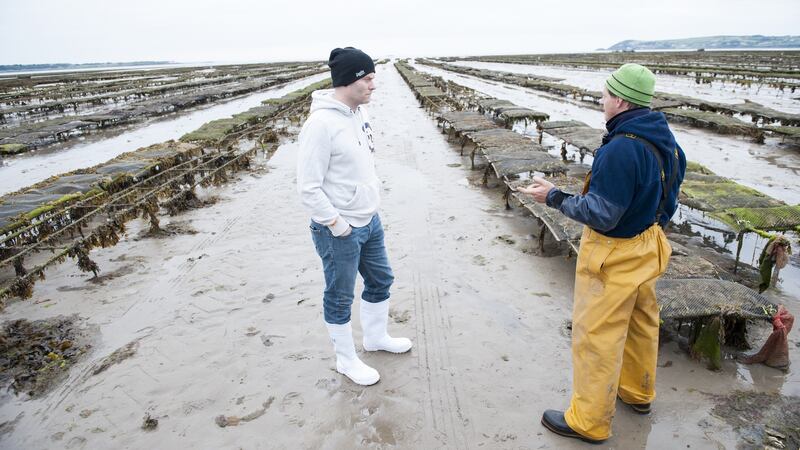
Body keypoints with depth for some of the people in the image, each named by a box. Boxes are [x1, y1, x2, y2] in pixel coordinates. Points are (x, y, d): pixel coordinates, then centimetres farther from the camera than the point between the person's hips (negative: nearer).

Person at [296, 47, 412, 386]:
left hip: (370, 220, 9)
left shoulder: (359, 112, 3)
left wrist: (371, 199, 13)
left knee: (380, 281, 23)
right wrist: (337, 224, -17)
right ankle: (346, 360, 33)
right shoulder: (321, 123, -23)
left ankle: (376, 337, 47)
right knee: (340, 298, 11)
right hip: (338, 231, -8)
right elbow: (308, 188, -22)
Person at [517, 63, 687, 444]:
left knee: (596, 336, 4)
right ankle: (638, 392, 47)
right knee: (640, 321, 25)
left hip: (615, 256, -10)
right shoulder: (664, 138, 0)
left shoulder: (621, 149, -29)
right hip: (647, 246, 10)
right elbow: (665, 191, 11)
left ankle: (589, 421, 20)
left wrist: (553, 197, -16)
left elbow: (600, 216, -27)